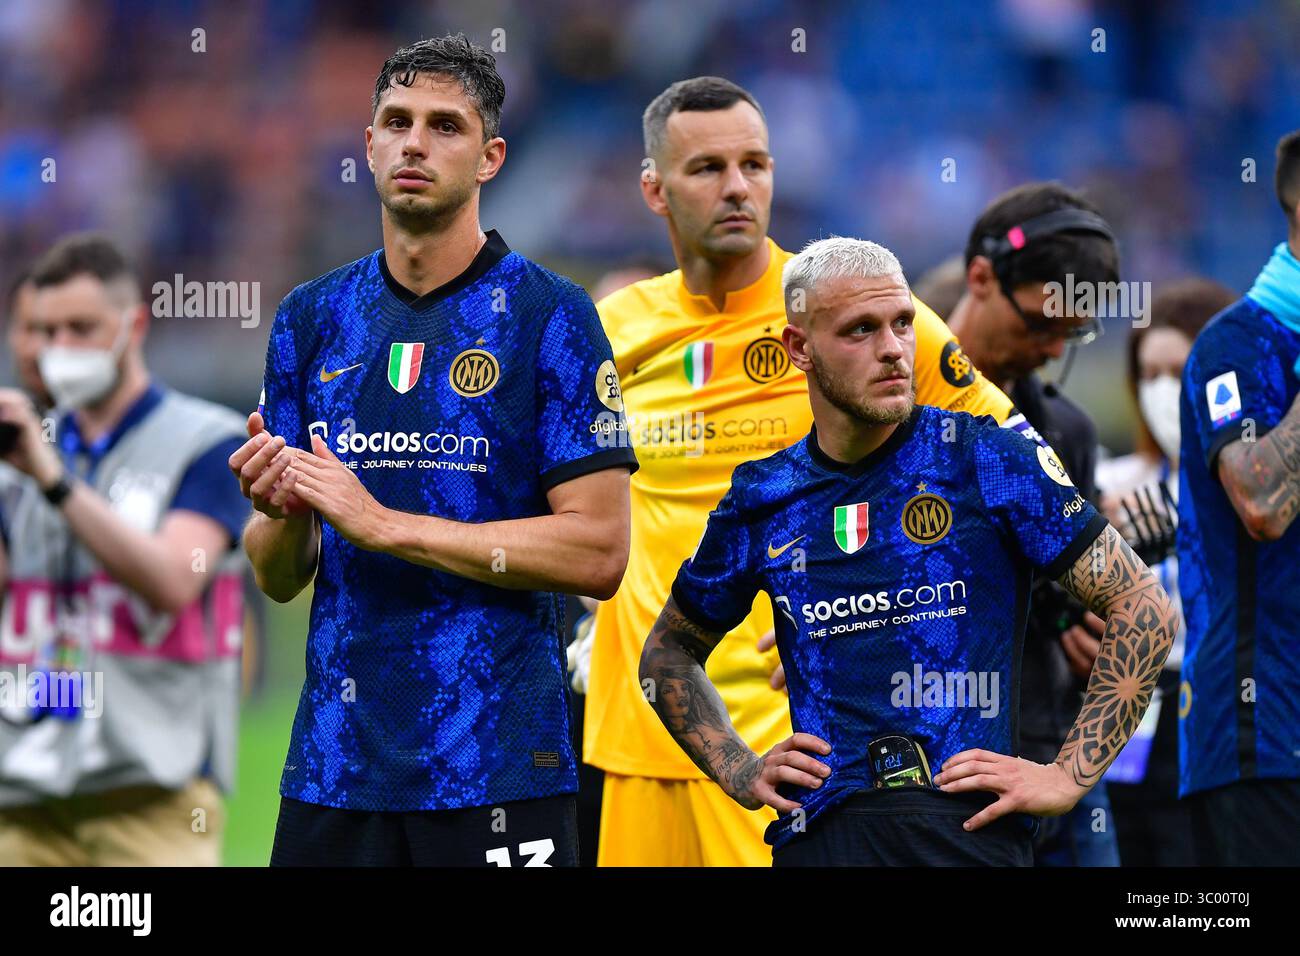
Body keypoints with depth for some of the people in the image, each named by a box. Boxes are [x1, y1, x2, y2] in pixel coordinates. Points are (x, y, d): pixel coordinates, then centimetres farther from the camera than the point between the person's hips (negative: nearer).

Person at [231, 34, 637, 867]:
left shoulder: (550, 316, -3)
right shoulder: (312, 320, 10)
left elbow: (598, 553, -11)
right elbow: (279, 578, 13)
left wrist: (384, 523, -14)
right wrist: (283, 514, -10)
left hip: (496, 771, -4)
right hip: (333, 763, 4)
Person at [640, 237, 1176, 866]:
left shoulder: (986, 460, 1)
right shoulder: (763, 500, 10)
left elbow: (1143, 608, 1)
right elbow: (667, 654, 27)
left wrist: (1067, 777, -4)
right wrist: (741, 774, 12)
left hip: (969, 822, -2)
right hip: (819, 833, 3)